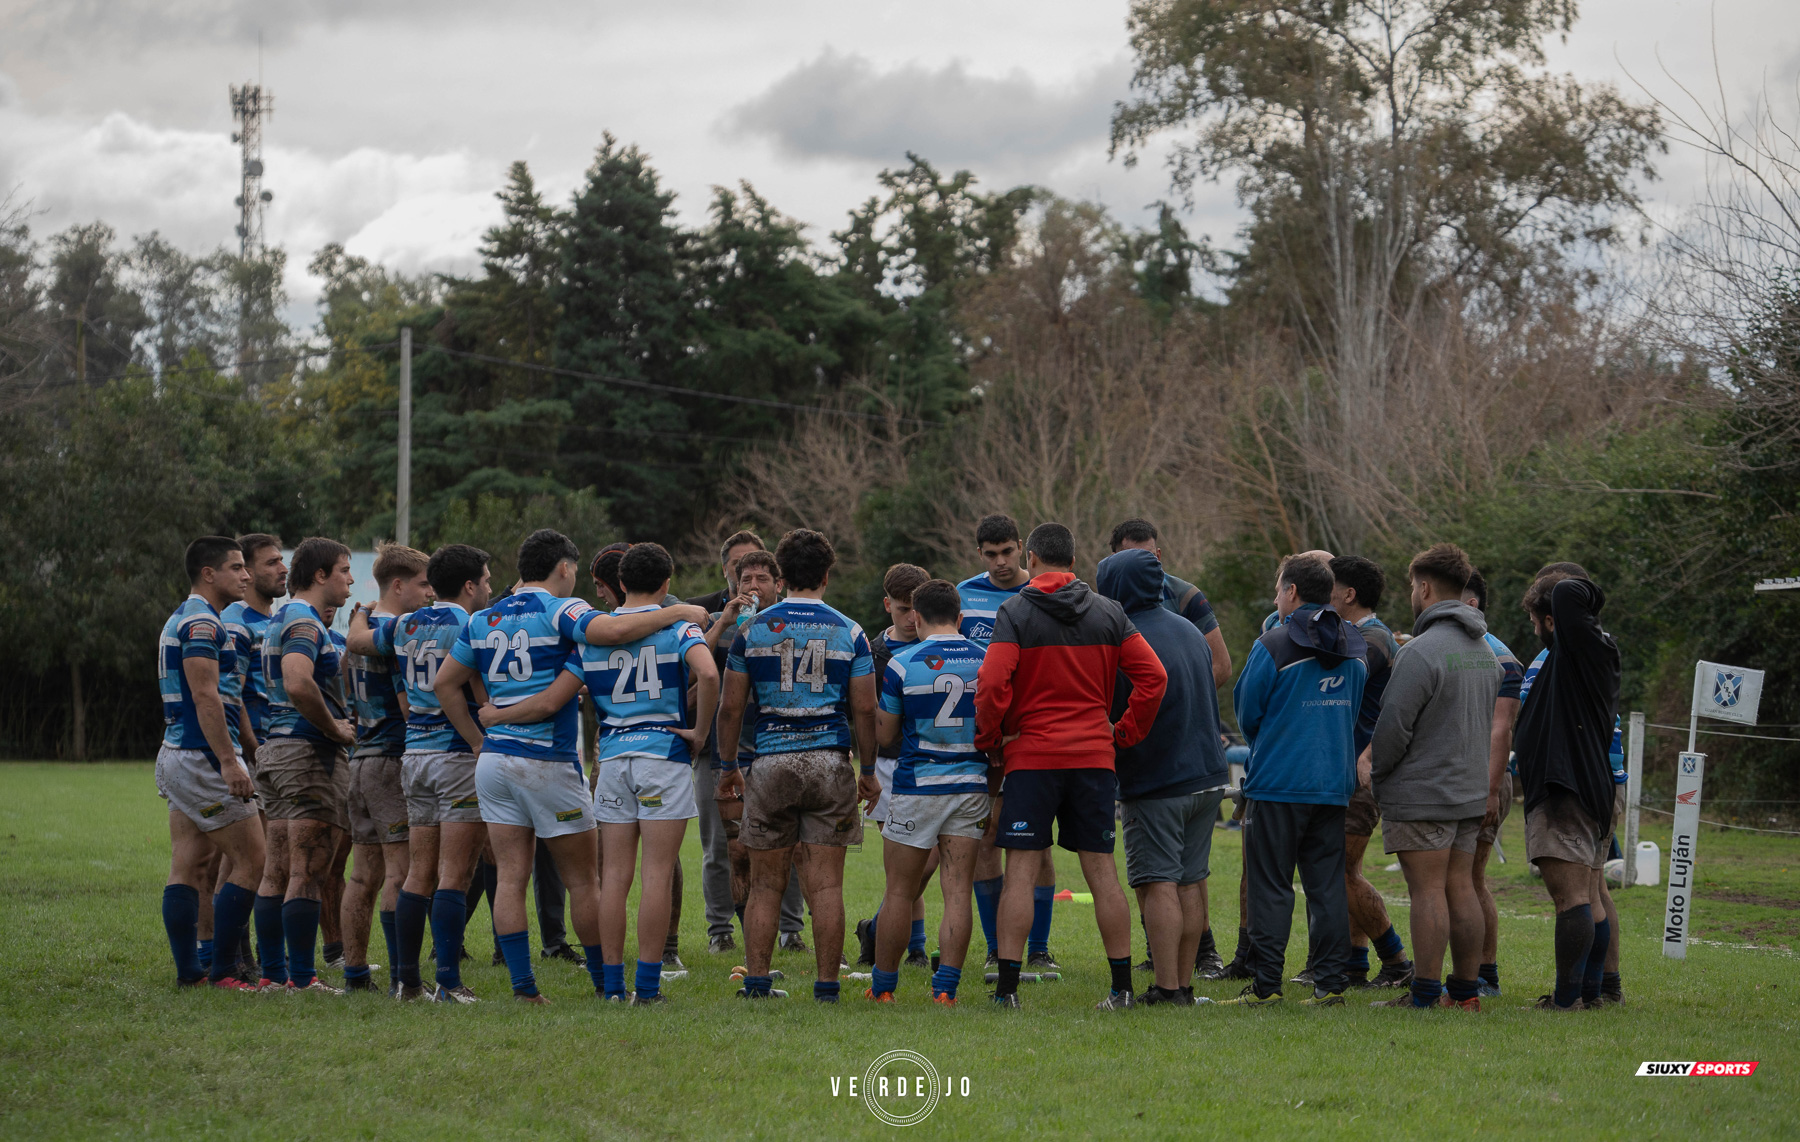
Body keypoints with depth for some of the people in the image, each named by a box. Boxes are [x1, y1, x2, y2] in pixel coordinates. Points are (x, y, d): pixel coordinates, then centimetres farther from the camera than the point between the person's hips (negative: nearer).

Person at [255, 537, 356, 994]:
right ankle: (300, 978, -9)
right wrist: (335, 728, -17)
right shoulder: (305, 621, -14)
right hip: (310, 753, -10)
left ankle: (273, 972, 11)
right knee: (307, 874, -9)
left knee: (277, 872, 9)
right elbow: (298, 685, -29)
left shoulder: (283, 618, 19)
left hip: (276, 750, 10)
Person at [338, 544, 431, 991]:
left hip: (361, 758, 9)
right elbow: (409, 705, -17)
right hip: (394, 758, -9)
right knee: (400, 872, -8)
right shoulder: (397, 631, -13)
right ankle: (402, 976, -10)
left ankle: (355, 972, 10)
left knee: (365, 875, 9)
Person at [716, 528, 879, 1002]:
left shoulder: (752, 630, 2)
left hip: (771, 763, 0)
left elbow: (731, 706, 3)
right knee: (826, 886, 1)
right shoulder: (849, 633, 1)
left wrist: (728, 766, 13)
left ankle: (756, 981, 5)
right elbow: (864, 709, 0)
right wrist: (868, 772, 9)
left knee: (766, 884, 8)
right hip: (831, 764, 0)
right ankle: (826, 986, 0)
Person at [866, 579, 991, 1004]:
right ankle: (945, 988, -3)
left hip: (917, 788, -3)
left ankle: (883, 986, 16)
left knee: (900, 891, 8)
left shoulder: (902, 663, -8)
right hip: (971, 785, 3)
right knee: (958, 891, 2)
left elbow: (885, 734, -2)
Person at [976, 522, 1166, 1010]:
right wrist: (1126, 732, 10)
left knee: (1021, 870, -2)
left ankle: (1008, 988, -5)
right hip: (1094, 755, 3)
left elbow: (993, 682, -14)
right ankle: (1121, 985, 7)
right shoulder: (1108, 613, 7)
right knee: (1101, 868, 7)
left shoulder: (1015, 612, -4)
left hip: (1031, 755, -3)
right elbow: (1153, 676, 1)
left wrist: (988, 741, -1)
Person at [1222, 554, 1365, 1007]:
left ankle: (1265, 984, -2)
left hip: (1278, 783, -6)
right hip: (1335, 784, 6)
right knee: (1327, 885, 8)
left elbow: (1247, 711, -3)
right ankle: (1330, 982, 6)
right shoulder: (1353, 649, 10)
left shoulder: (1274, 645, -11)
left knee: (1270, 887, -1)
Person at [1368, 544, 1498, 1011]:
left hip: (1422, 794, -8)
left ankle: (1426, 995, -7)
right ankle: (1465, 990, 12)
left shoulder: (1422, 652, -16)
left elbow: (1392, 726, -14)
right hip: (1470, 790, 8)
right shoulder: (1485, 649, 12)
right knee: (1460, 888, 10)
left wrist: (1377, 771, 2)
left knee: (1428, 891, -7)